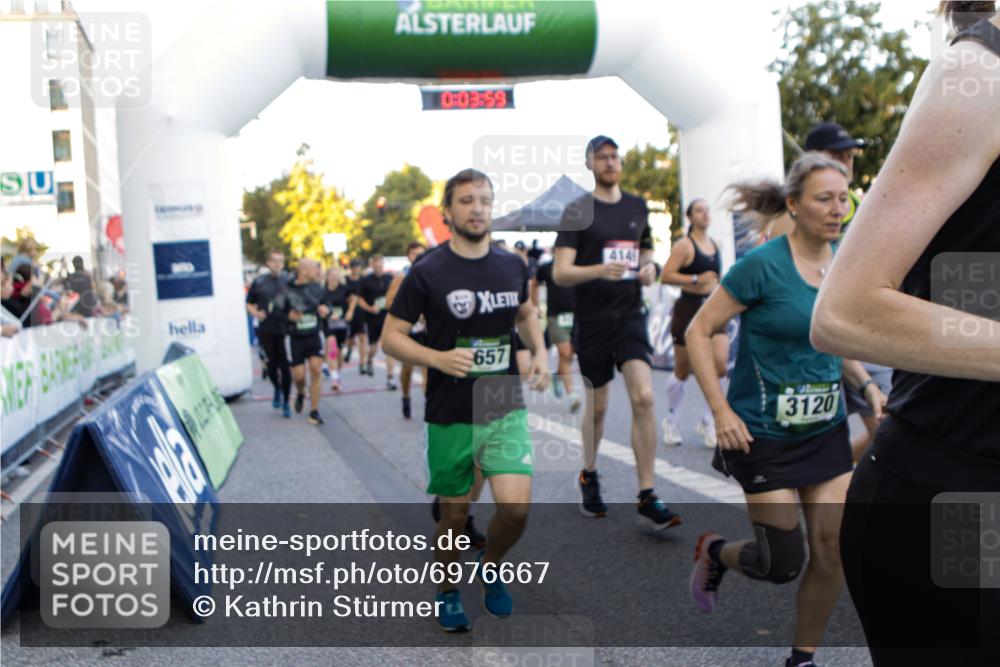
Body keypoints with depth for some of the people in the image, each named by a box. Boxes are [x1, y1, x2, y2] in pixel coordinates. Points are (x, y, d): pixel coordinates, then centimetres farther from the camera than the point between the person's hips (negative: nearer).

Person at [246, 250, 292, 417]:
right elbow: (249, 304, 13)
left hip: (285, 330, -1)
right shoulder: (259, 282, 4)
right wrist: (256, 313, -6)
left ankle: (285, 403, 11)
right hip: (266, 331, 1)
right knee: (271, 364, 6)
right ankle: (277, 389, 36)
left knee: (285, 366, -1)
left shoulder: (289, 281, 2)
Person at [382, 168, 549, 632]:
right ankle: (447, 592, 37)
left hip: (506, 408, 2)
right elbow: (391, 337, -6)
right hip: (450, 415, -2)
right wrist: (438, 358, -23)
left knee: (516, 506, -12)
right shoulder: (427, 273, -8)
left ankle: (490, 568, 21)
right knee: (455, 515, 9)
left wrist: (539, 352, 4)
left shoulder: (513, 266, 4)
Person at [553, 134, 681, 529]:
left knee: (644, 397, -13)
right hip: (592, 320, -2)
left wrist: (649, 268, 1)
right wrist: (599, 270, -29)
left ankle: (647, 498, -8)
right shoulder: (577, 211, -4)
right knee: (597, 404, 10)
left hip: (630, 316, 2)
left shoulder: (638, 207, 9)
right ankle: (589, 475, 36)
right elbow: (560, 273, -11)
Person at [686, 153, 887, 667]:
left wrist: (867, 385, 3)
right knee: (784, 563, 0)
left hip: (827, 430, 6)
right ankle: (714, 552, 33)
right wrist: (721, 410, -18)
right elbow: (699, 332, -12)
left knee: (834, 550, 3)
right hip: (766, 435, -6)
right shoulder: (762, 265, -16)